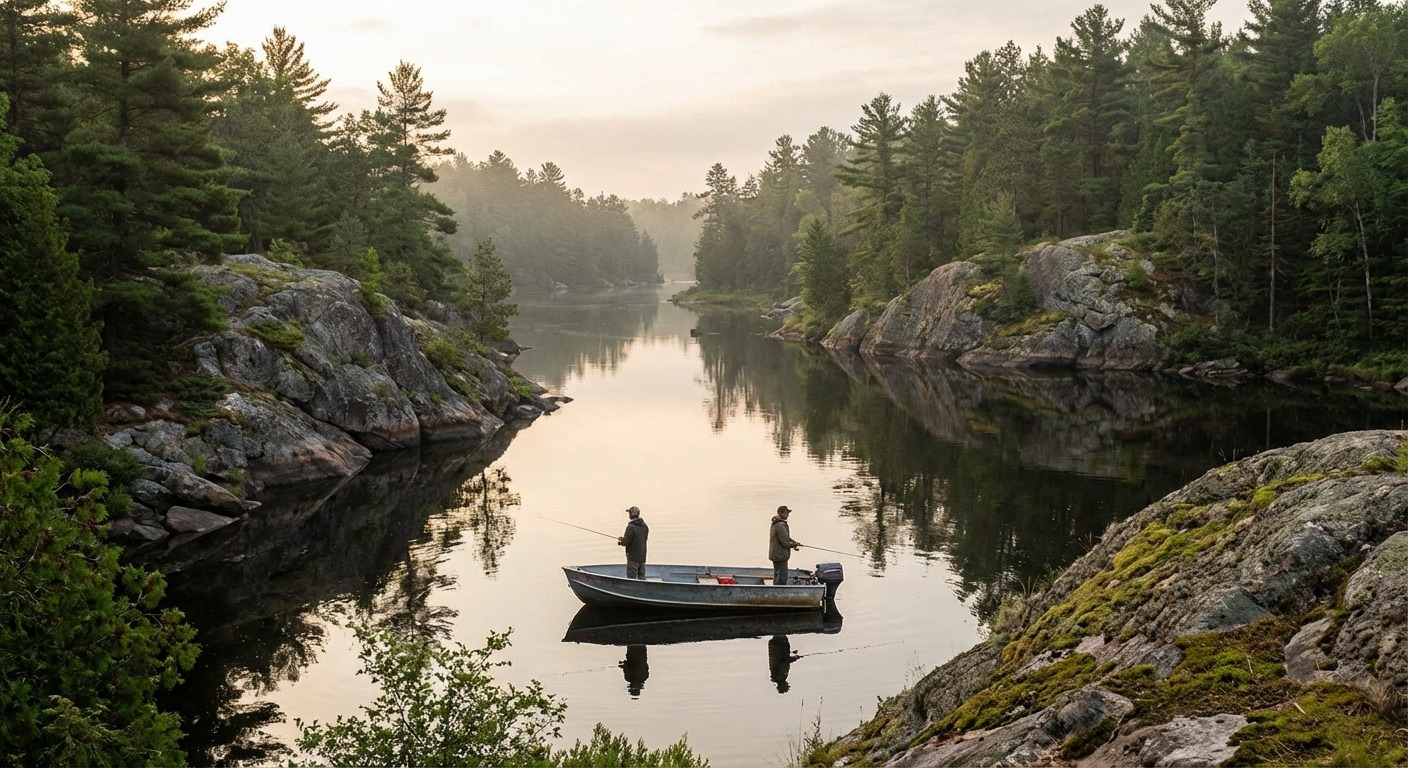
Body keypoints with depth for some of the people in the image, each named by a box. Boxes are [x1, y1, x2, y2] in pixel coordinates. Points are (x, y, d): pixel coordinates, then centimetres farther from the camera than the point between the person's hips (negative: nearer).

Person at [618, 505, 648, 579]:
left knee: (631, 579, -2)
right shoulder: (645, 526, 6)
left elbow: (626, 543, -17)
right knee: (642, 577, 13)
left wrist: (620, 542, 7)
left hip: (633, 557, -7)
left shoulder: (631, 527, -18)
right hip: (642, 556, 7)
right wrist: (624, 538, 17)